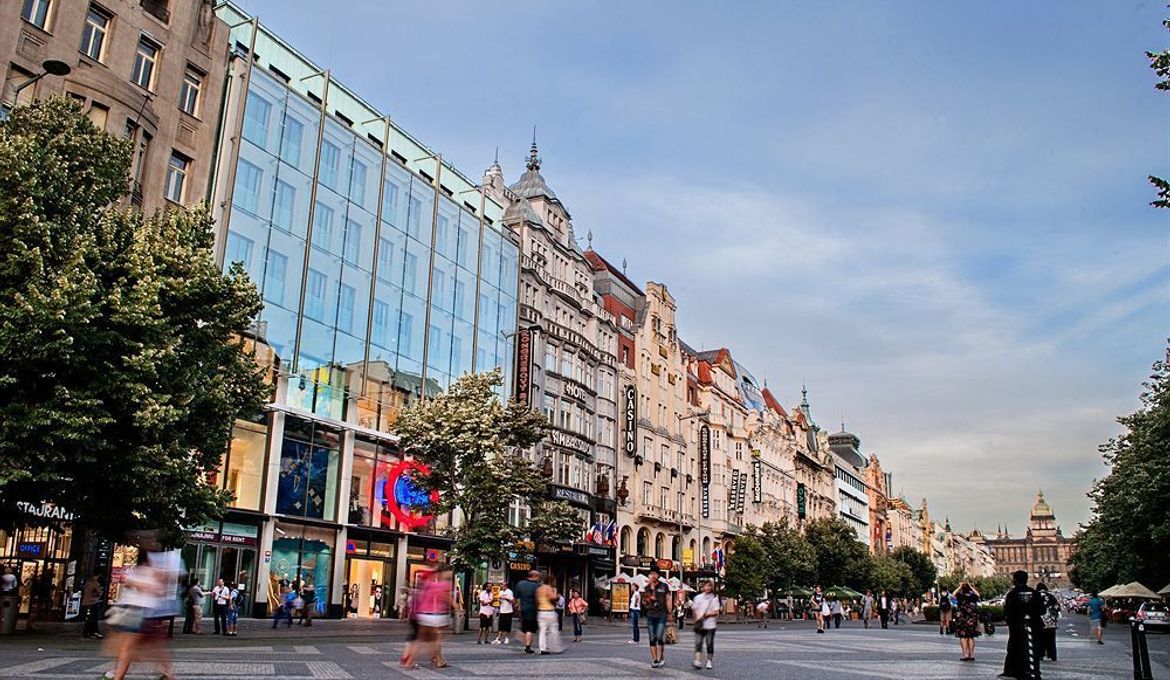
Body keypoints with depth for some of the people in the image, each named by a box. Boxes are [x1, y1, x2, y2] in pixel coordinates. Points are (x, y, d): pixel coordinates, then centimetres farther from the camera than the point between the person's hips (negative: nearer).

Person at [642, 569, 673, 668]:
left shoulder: (664, 586, 4)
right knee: (652, 639, 3)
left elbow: (668, 600, 7)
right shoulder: (647, 588, 10)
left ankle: (661, 658, 1)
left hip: (661, 615, -3)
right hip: (650, 615, 3)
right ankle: (654, 659, 8)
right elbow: (644, 602, 14)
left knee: (660, 637, -11)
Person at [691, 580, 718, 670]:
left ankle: (709, 661, 17)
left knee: (709, 644, 4)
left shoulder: (714, 598, 2)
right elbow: (694, 609, 10)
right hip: (700, 625, 1)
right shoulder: (698, 597, 9)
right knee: (698, 643, -8)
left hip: (710, 625, -1)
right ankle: (698, 661, -14)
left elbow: (716, 612, -4)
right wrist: (696, 618, -5)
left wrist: (706, 615, -14)